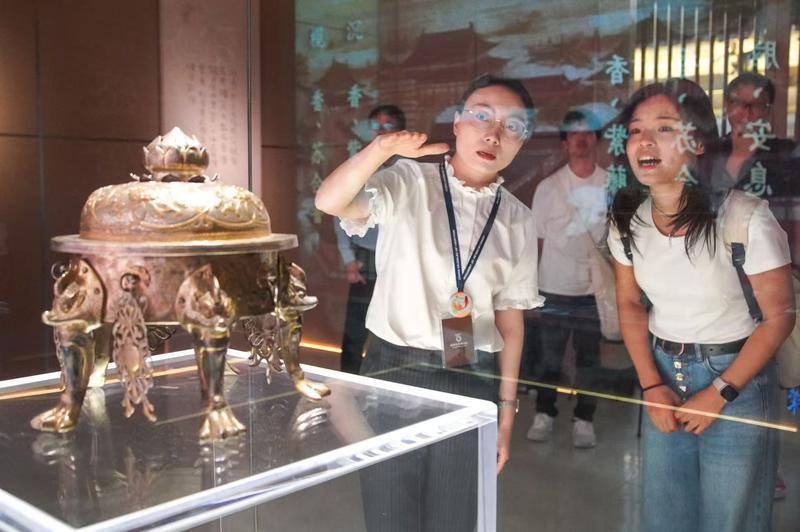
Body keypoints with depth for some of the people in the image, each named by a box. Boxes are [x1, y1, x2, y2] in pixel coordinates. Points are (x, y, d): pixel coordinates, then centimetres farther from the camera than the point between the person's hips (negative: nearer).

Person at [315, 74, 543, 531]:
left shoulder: (519, 221, 5)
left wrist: (506, 409, 8)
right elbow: (330, 202, -22)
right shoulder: (408, 183, -4)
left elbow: (510, 317, 8)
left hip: (472, 383, 3)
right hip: (394, 372, -2)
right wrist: (382, 148, -39)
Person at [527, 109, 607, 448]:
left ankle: (584, 420, 22)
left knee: (589, 357, 9)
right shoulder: (548, 187, -1)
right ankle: (544, 415, 24)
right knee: (550, 357, 9)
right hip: (555, 289, 0)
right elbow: (539, 238, 3)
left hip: (595, 289, 1)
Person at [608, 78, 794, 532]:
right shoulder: (628, 220, -7)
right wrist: (652, 386, -2)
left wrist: (718, 395, -13)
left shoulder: (742, 217, -22)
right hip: (663, 374, 5)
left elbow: (780, 316, -13)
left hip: (736, 377, -4)